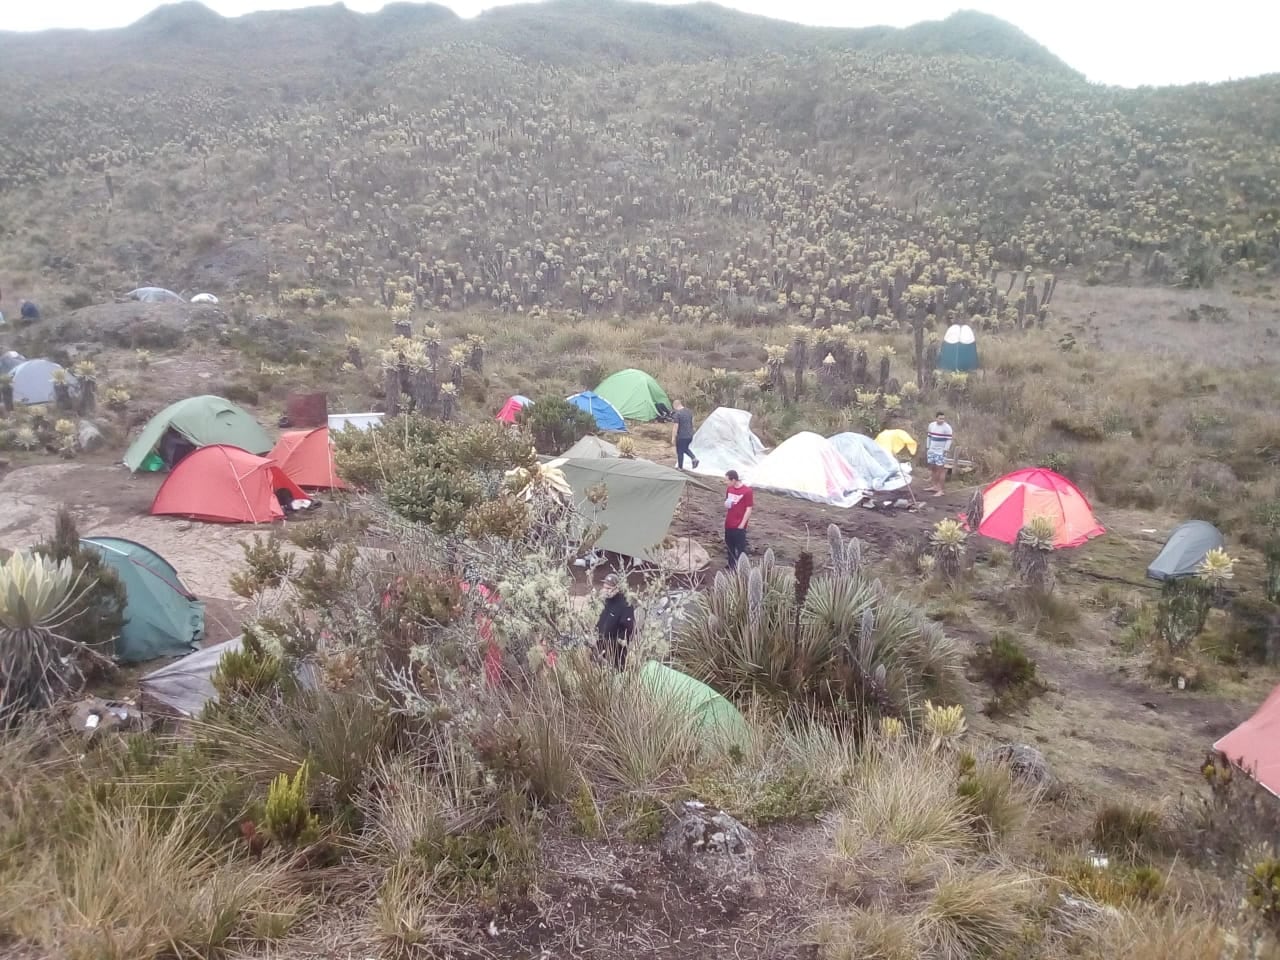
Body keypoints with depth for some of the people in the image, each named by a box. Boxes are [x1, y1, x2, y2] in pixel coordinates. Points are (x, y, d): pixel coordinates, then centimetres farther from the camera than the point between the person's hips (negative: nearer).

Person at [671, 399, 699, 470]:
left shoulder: (676, 414, -18)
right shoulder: (689, 411, 5)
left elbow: (675, 427, -18)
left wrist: (673, 437, -11)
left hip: (681, 436, -7)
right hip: (690, 435, 7)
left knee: (680, 452, 9)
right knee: (685, 448, 26)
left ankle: (680, 467, 18)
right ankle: (694, 459, 5)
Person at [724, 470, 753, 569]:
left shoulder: (747, 491, -13)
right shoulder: (729, 489, 7)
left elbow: (749, 509, -12)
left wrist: (742, 524, -13)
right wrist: (726, 504, -5)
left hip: (739, 526, -7)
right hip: (728, 524, 7)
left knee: (740, 549, -1)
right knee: (730, 547, 14)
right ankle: (731, 567, 27)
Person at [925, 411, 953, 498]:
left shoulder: (947, 427, -13)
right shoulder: (931, 425, 5)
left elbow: (949, 440, -13)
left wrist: (945, 451, -17)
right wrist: (927, 448, 13)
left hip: (940, 452, -6)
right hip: (931, 450, 6)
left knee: (941, 469, -6)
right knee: (932, 468, 13)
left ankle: (940, 490, -6)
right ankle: (935, 486, 26)